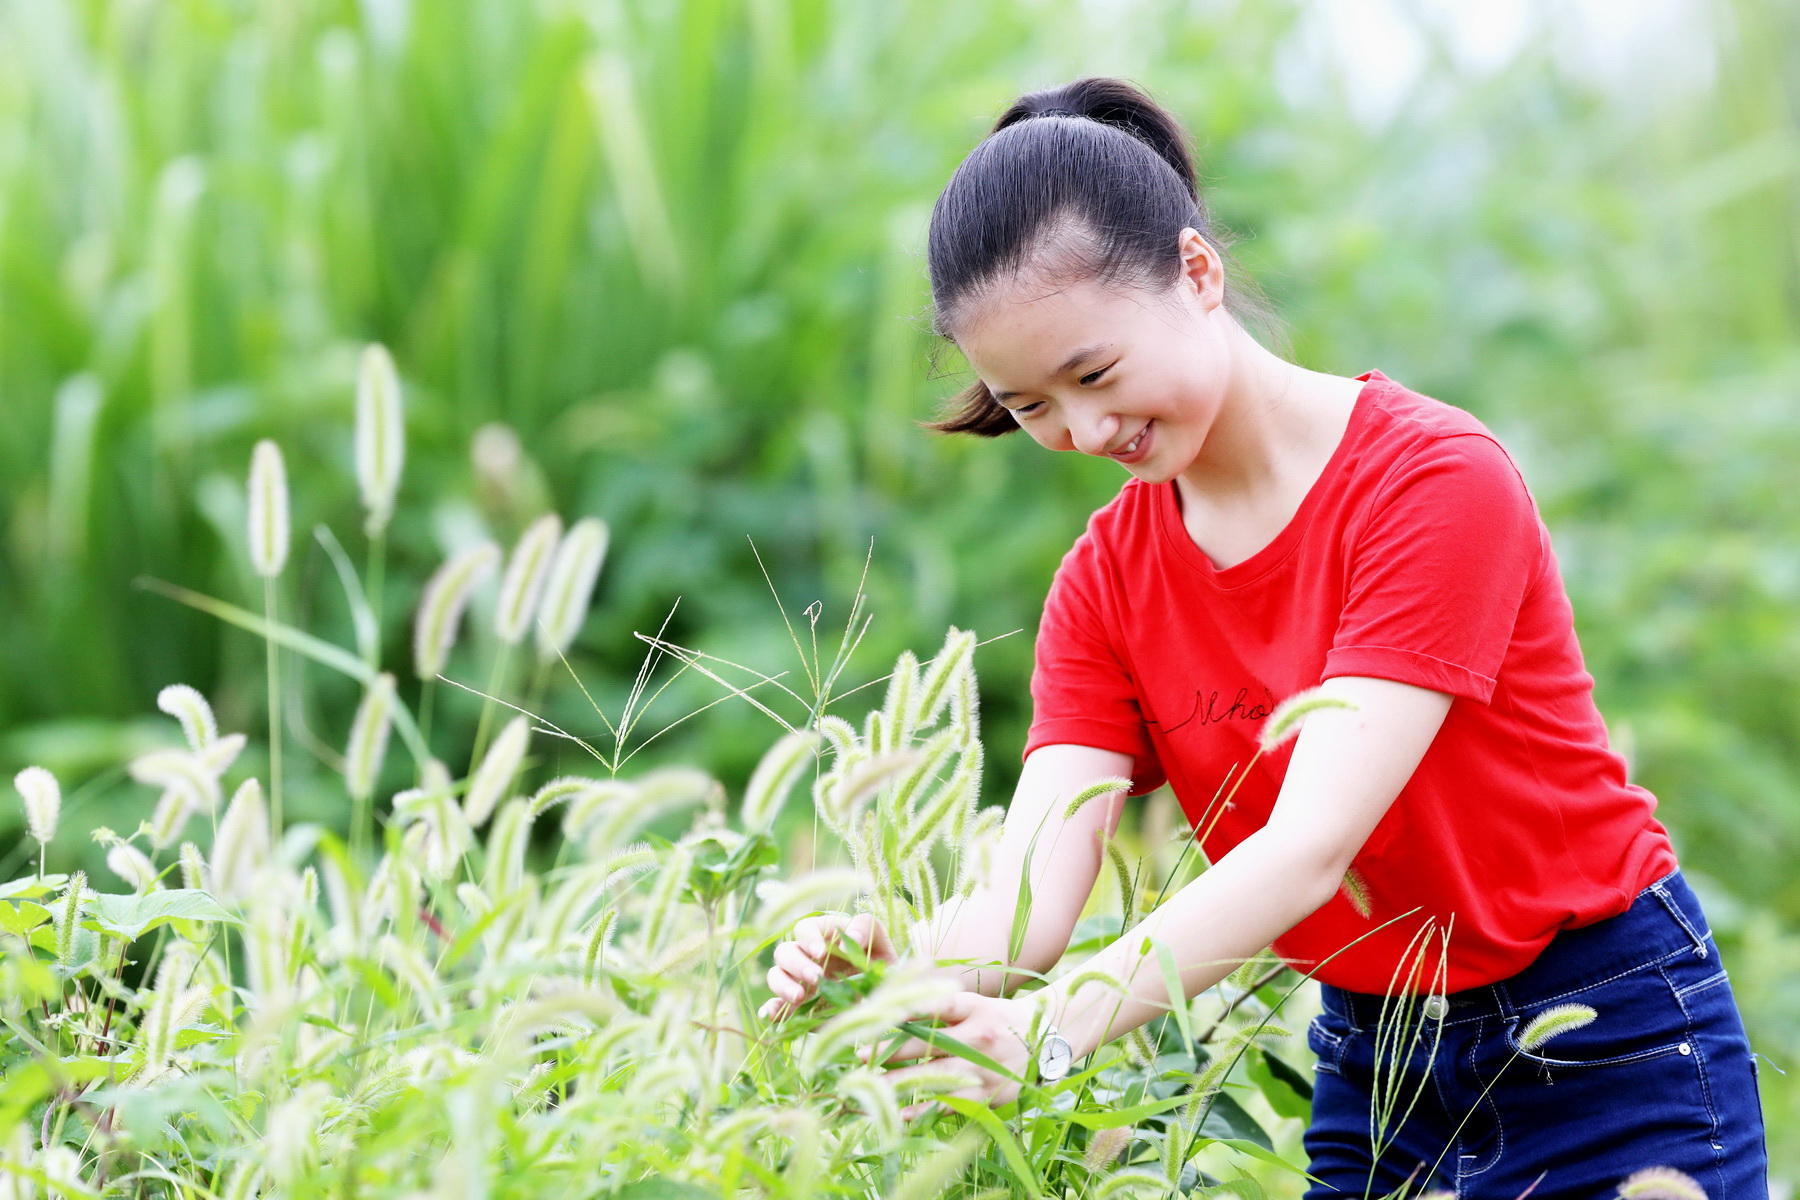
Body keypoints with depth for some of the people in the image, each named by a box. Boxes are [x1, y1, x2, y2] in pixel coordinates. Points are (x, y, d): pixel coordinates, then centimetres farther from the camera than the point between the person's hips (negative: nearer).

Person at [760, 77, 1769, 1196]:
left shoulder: (1436, 481, -20)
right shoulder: (1105, 582, -2)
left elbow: (1309, 844, -29)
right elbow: (1027, 898, -13)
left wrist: (1061, 1026, -41)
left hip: (1610, 1056, -5)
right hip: (1372, 1060, 5)